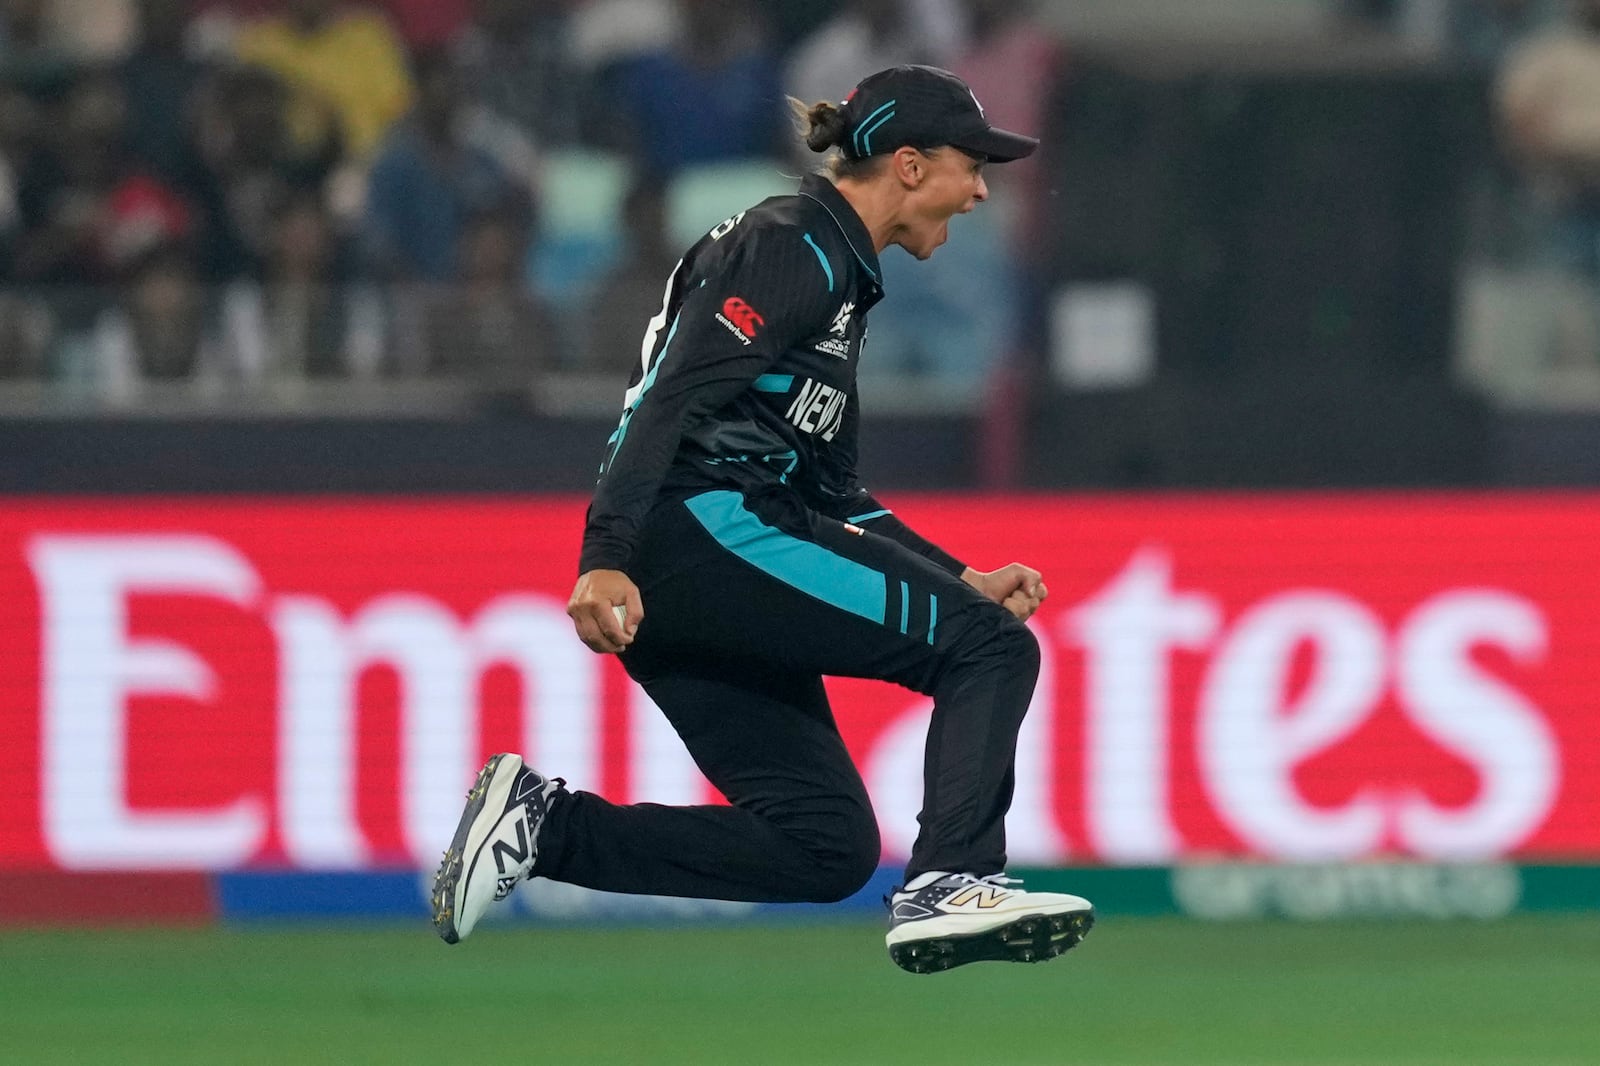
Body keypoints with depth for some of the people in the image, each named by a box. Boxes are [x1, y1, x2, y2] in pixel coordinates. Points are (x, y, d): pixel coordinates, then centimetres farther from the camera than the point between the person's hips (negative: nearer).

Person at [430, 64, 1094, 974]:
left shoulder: (841, 275, 24)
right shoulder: (793, 246, -7)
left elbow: (829, 493, 27)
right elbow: (672, 396, -19)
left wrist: (962, 580, 19)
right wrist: (606, 558, -30)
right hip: (701, 526, -10)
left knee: (827, 848, 5)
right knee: (991, 649, -13)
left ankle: (541, 823, 2)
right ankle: (952, 883, -26)